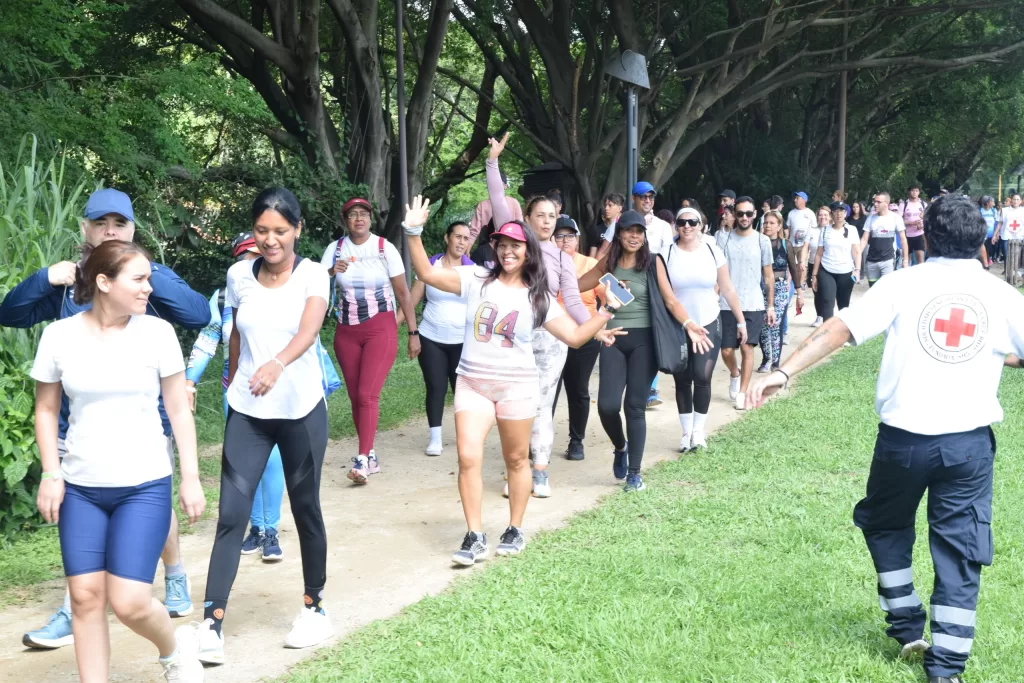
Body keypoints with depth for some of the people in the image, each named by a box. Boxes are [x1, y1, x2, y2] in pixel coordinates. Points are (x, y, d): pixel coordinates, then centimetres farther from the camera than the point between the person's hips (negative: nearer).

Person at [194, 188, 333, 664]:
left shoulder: (313, 275, -9)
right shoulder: (239, 275, 0)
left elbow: (308, 332, -27)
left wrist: (277, 364, -45)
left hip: (301, 410, -2)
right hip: (247, 412, 2)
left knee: (305, 508, 10)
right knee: (231, 512, -6)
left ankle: (314, 606, 28)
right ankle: (212, 624, -6)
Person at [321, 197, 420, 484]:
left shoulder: (385, 248, -5)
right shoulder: (335, 248, 2)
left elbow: (403, 292, -3)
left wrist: (413, 332, -4)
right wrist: (331, 272, -27)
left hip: (380, 329, -4)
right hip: (346, 331, 4)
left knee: (367, 394, -14)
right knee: (355, 397, 7)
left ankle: (362, 460, -14)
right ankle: (371, 455, 18)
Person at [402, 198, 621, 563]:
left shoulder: (538, 298, 2)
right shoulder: (476, 279, 2)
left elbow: (575, 337, 3)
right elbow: (427, 274, -3)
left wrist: (606, 313, -6)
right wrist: (414, 232, -12)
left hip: (517, 386, 0)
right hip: (472, 383, 0)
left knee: (516, 460, 9)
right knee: (468, 458, -10)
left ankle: (515, 530, 25)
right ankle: (475, 537, 0)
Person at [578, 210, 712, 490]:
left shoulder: (653, 262, -2)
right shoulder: (608, 262, 7)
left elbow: (670, 300, -6)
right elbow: (576, 286, 14)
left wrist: (689, 325, -18)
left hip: (643, 340, -2)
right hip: (613, 340, 2)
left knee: (635, 407, -2)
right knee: (607, 405, -8)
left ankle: (634, 473, 9)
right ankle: (620, 448, 24)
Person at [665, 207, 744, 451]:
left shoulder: (712, 251, 0)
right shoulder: (667, 253, -4)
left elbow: (727, 289, 5)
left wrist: (741, 321, 5)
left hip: (708, 325, 0)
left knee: (702, 377, -10)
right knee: (682, 380, 4)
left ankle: (699, 430, 5)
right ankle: (686, 431, 16)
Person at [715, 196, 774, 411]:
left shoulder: (762, 241, 3)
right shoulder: (722, 238, 1)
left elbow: (768, 275, 7)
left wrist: (771, 305, 5)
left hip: (753, 305, 0)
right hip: (726, 304, 0)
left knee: (747, 348, -4)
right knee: (726, 351, 2)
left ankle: (742, 393, 6)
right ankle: (734, 374, 34)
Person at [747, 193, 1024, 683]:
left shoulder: (904, 284, -3)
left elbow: (838, 329, -10)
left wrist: (784, 371, -11)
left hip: (904, 436, -1)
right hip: (969, 440, 1)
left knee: (886, 525, 24)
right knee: (960, 551, 8)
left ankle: (906, 625, 29)